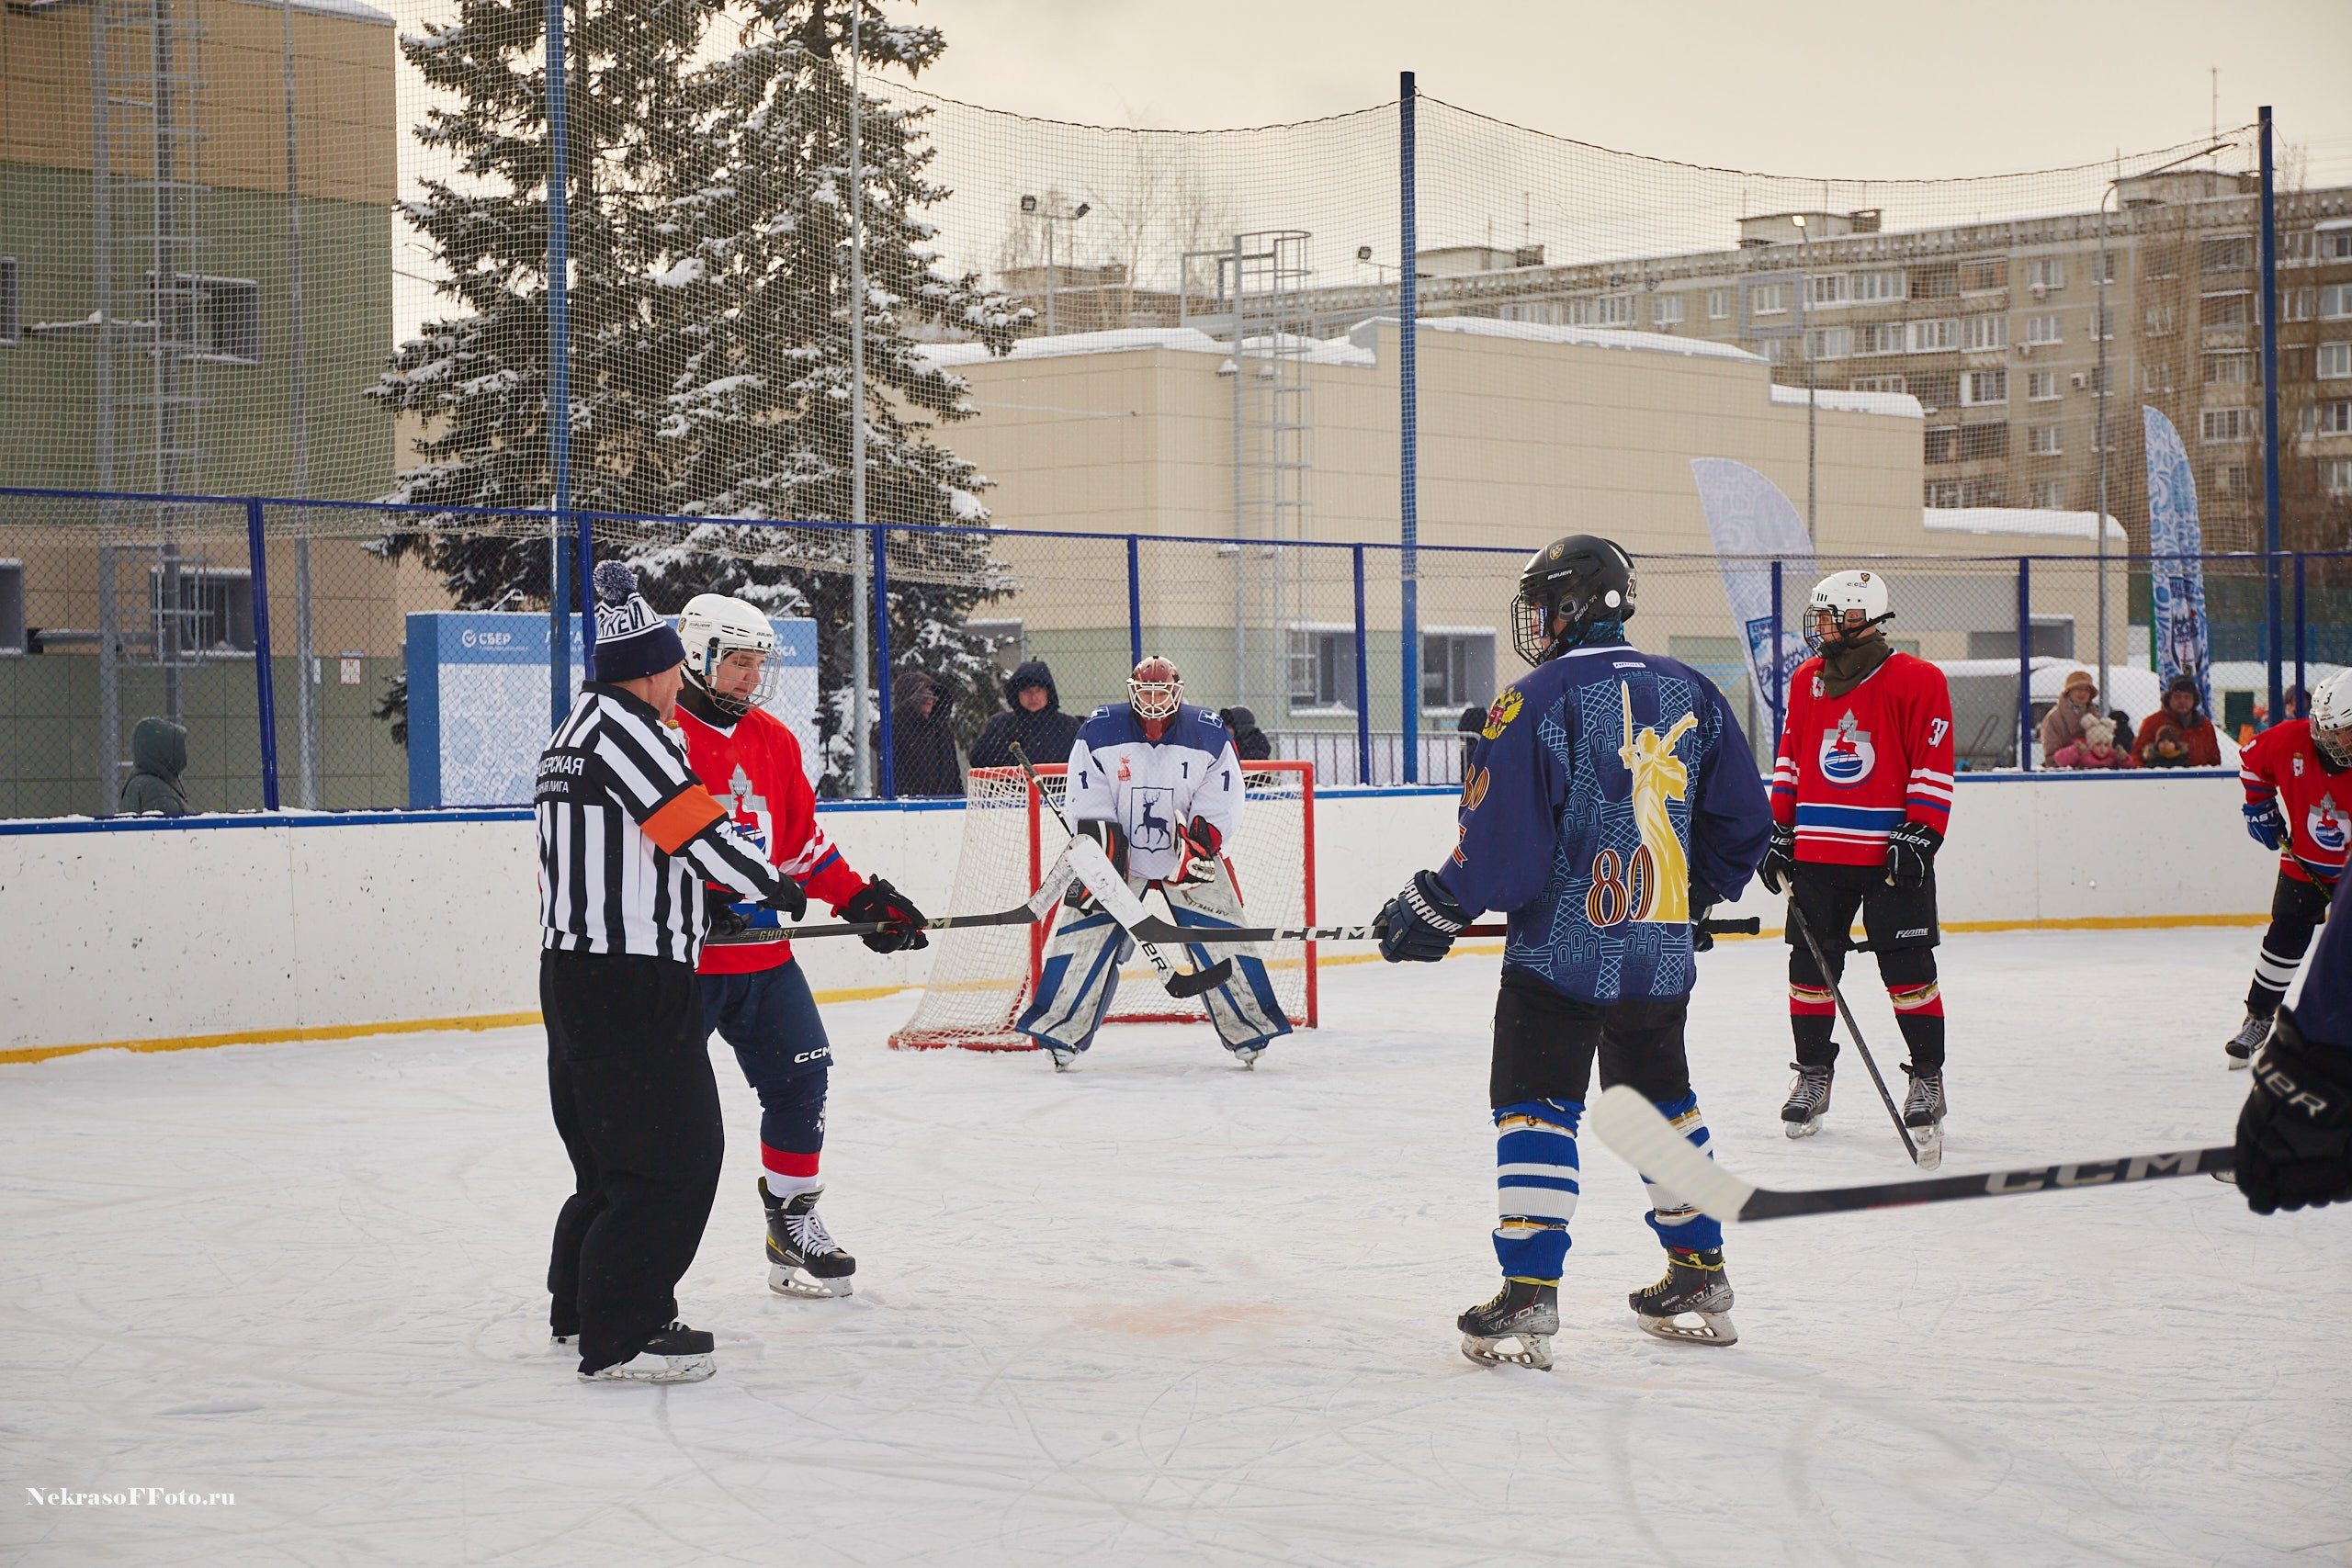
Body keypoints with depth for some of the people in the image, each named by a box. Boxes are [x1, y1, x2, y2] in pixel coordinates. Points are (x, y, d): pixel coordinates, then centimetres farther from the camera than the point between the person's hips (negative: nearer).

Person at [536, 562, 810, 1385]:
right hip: (631, 975, -11)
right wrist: (772, 885, -4)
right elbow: (698, 829, -17)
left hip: (573, 968, 11)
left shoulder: (577, 728, 19)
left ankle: (582, 1302, 33)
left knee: (612, 1143, 22)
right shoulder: (623, 726, -13)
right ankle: (619, 1336, -9)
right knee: (671, 1148, -8)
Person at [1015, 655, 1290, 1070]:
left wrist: (1201, 844, -20)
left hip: (1188, 852, 1)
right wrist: (1100, 856, -17)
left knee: (1221, 940, -5)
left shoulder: (1209, 734, -6)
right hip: (1118, 852, -1)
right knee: (1085, 939, -9)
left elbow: (1222, 803, -5)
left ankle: (1249, 1031, 7)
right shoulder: (1099, 732, -8)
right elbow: (1087, 804, -7)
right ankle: (1061, 1034, 0)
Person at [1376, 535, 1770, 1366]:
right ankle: (1702, 1280, 26)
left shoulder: (1535, 702, -12)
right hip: (1663, 950, 6)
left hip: (1562, 949, -6)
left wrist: (1435, 908, -2)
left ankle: (1529, 1296, -8)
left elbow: (1501, 844, -16)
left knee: (1532, 1107, -1)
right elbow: (1743, 823, 14)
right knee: (1663, 1102, 19)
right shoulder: (1691, 694, 7)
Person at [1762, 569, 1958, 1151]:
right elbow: (1791, 758, 16)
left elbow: (1933, 768, -7)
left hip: (1893, 856, -5)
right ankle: (1813, 1075, 19)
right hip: (1817, 851, 5)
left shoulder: (1917, 681, -6)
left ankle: (1928, 1080, 9)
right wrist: (1779, 831, 11)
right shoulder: (1806, 680, 10)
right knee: (1811, 965, 5)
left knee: (1908, 969, -2)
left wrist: (1919, 835, -13)